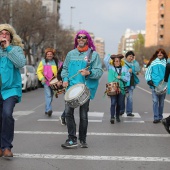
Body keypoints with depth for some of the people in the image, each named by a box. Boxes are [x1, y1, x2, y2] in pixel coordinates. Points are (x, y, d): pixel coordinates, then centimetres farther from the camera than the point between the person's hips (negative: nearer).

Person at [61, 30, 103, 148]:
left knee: (83, 115, 3)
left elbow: (99, 71, -3)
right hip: (71, 87, 3)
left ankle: (83, 140, 18)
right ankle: (72, 139, -6)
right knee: (68, 111, -12)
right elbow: (65, 68, 22)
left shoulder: (94, 54, 3)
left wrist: (89, 73, -21)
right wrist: (65, 79, 4)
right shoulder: (71, 54, 14)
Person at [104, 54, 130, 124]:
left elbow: (128, 78, 5)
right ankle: (112, 117, -15)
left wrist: (121, 77, -8)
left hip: (121, 89, 2)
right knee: (113, 103, -13)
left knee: (119, 104, 5)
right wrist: (109, 55, 8)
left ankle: (117, 116, 22)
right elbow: (105, 60, -5)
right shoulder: (110, 67, 7)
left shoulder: (124, 69, 10)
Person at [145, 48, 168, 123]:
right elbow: (148, 72, 4)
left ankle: (160, 117, 20)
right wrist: (149, 80, -6)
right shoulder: (153, 62, 2)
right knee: (155, 101, -6)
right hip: (155, 85, -1)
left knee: (161, 102, 10)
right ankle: (156, 117, -3)